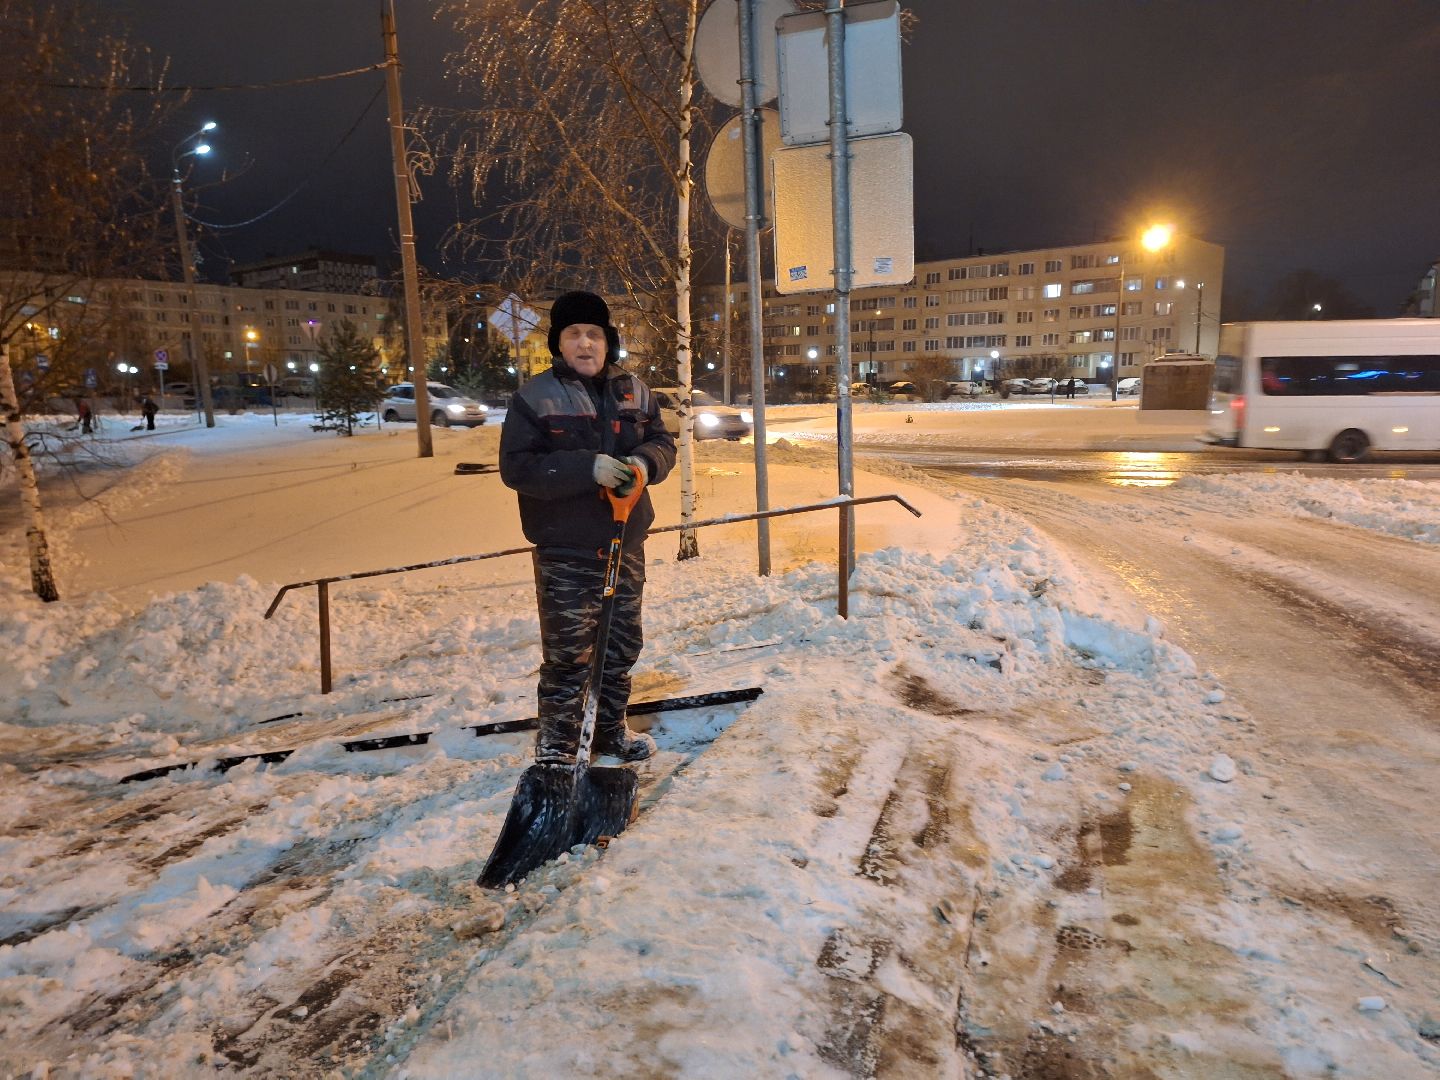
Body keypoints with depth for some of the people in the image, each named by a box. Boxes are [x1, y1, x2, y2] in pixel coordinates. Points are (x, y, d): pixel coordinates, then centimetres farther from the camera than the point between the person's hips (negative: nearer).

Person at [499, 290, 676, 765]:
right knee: (567, 651, 0)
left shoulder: (635, 392, 7)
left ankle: (611, 729, 35)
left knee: (623, 643, 16)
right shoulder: (534, 397, -7)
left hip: (624, 543, 5)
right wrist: (588, 468, -25)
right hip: (564, 551, -5)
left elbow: (663, 441, 13)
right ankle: (556, 740, 18)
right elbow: (516, 466, -14)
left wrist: (645, 462, -12)